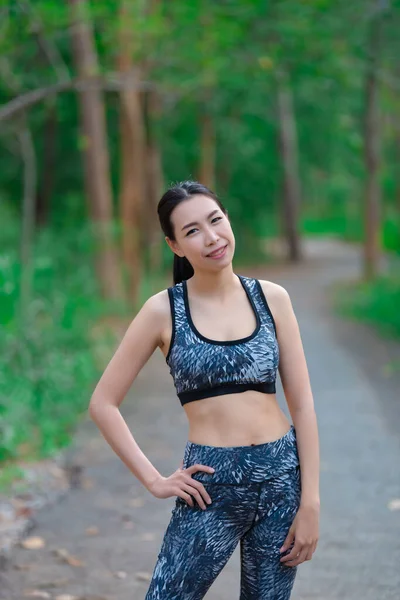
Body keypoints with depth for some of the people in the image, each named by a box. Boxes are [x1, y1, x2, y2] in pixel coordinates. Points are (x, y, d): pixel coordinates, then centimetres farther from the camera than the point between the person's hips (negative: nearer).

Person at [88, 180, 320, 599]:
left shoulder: (271, 298, 3)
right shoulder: (164, 310, -3)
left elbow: (302, 404, 3)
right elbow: (103, 403, 1)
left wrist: (310, 501, -2)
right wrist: (154, 480, -3)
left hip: (282, 476, 2)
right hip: (211, 487, -2)